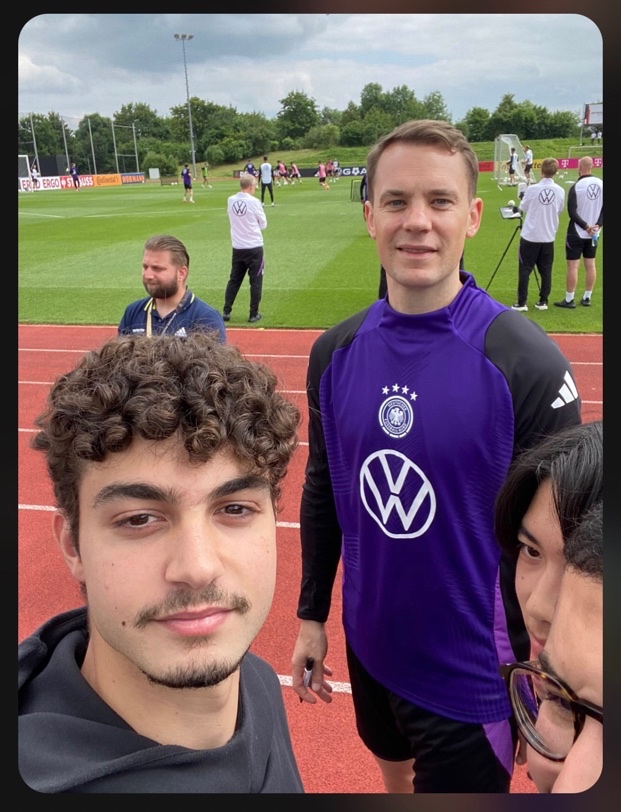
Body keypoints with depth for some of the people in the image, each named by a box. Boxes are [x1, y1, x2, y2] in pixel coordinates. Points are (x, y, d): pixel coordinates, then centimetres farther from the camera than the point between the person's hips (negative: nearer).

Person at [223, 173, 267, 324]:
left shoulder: (230, 200, 1)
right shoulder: (254, 202, -12)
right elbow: (263, 224, -1)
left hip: (237, 248, 4)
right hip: (254, 248, -4)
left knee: (234, 280, 14)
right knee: (255, 281, 6)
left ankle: (226, 312, 14)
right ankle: (254, 314, 9)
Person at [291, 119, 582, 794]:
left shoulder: (527, 362, -21)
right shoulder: (335, 352, -7)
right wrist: (311, 615, 9)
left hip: (472, 675, -4)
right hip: (370, 652, 5)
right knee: (396, 775, 28)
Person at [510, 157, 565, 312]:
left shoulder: (532, 189, -12)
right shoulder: (560, 191, -3)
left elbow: (523, 208, 1)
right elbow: (559, 211, 10)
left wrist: (517, 208, 21)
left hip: (530, 236, -3)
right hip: (548, 237, 3)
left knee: (525, 269, 3)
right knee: (546, 270, 10)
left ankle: (522, 302, 3)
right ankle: (543, 301, 14)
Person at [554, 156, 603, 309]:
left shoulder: (576, 187, -14)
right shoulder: (601, 184, 1)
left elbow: (572, 212, -17)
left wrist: (586, 227, -11)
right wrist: (598, 225, -5)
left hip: (577, 233, -5)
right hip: (594, 233, 5)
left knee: (573, 266, -1)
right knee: (590, 265, 10)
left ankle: (569, 300, 2)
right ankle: (587, 298, 17)